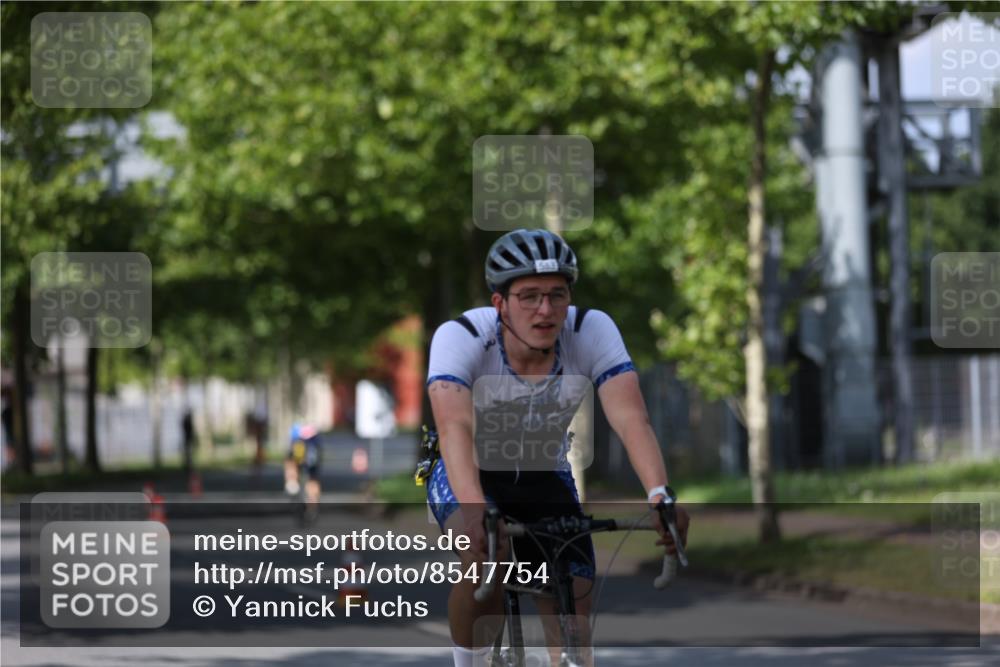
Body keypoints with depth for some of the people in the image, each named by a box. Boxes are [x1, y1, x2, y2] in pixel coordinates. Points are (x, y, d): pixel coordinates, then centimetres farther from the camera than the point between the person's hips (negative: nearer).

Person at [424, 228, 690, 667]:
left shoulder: (592, 331, -22)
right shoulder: (459, 337, -28)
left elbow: (630, 418, -33)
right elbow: (454, 426, -44)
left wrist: (660, 495, -52)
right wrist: (475, 509, -62)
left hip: (544, 479, 3)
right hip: (469, 476, -3)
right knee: (485, 554, -35)